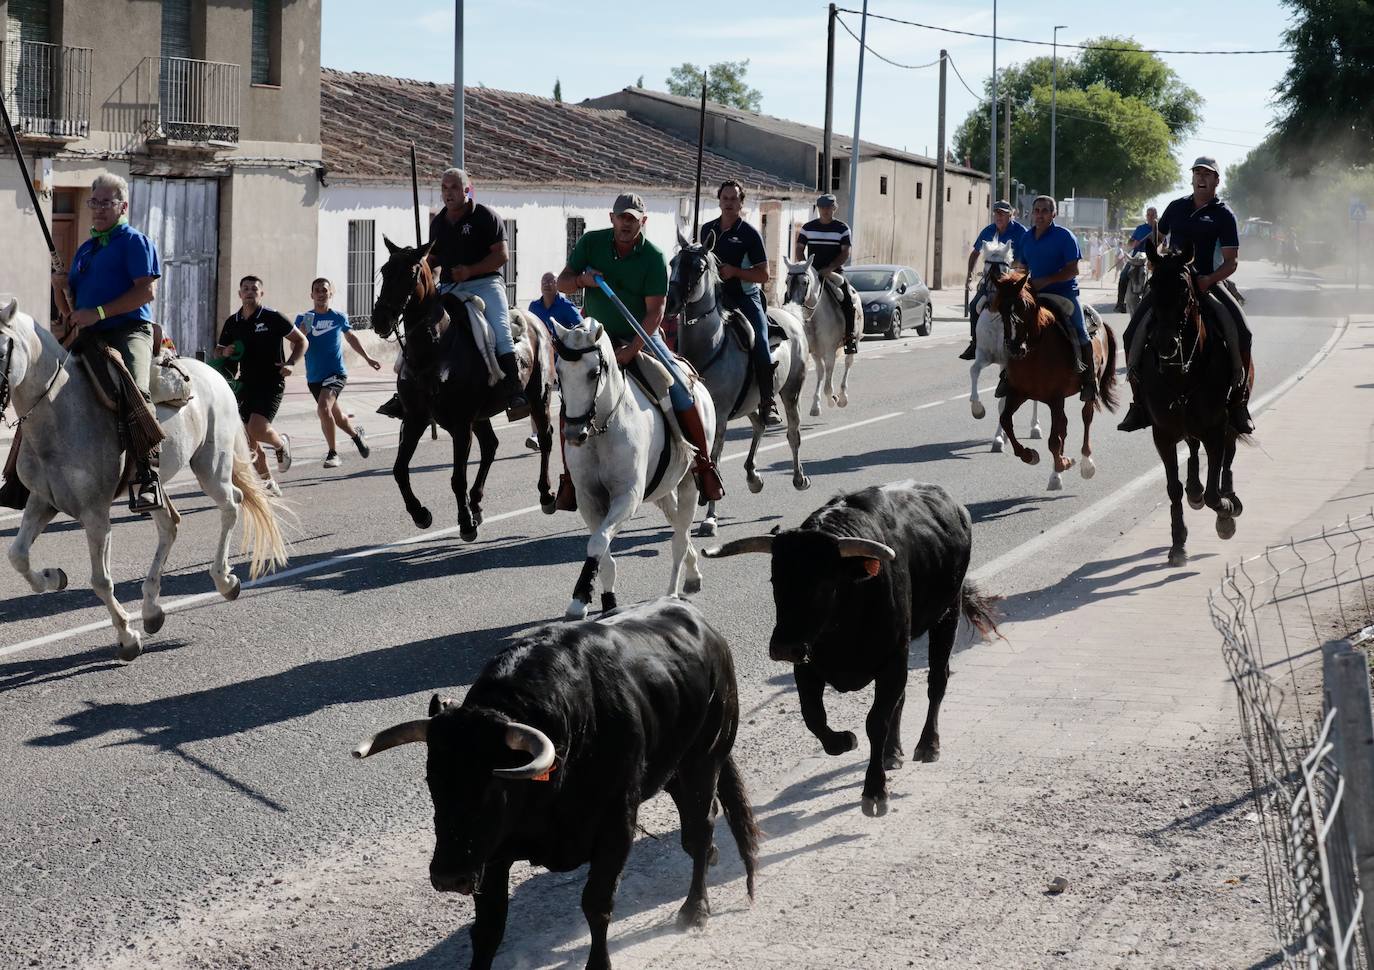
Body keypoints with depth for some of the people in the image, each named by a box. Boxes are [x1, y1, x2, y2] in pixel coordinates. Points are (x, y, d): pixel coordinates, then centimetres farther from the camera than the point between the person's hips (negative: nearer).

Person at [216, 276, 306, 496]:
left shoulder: (273, 318, -5)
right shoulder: (232, 323, 9)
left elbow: (301, 340, 2)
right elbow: (218, 351, 19)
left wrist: (291, 364, -12)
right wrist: (225, 352, -5)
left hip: (271, 382, -5)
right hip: (247, 384, 5)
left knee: (258, 428, -23)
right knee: (248, 439, 2)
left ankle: (281, 444, 12)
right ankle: (269, 483, 16)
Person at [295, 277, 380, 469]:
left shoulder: (339, 318, 2)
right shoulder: (303, 319, 0)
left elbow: (351, 337, 21)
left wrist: (368, 358, 28)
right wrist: (303, 334, -23)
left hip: (336, 373, -3)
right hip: (314, 377, 3)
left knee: (323, 408, -26)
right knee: (335, 416, 16)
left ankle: (332, 454, -16)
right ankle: (356, 434, 48)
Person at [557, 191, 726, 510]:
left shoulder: (654, 256, -12)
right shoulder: (592, 242, -4)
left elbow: (655, 310, -17)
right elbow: (562, 282, 1)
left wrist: (632, 349, -29)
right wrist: (581, 280, -23)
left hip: (642, 334, -2)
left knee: (681, 390, -13)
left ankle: (705, 465, -1)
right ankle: (570, 475, 0)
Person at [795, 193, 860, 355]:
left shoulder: (842, 229, 2)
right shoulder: (808, 228, 9)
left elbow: (845, 254, -4)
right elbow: (800, 250, 10)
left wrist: (829, 269, -17)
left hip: (834, 271, -2)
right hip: (812, 271, 2)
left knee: (847, 298, -22)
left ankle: (850, 336, -15)